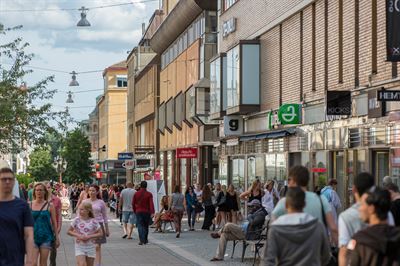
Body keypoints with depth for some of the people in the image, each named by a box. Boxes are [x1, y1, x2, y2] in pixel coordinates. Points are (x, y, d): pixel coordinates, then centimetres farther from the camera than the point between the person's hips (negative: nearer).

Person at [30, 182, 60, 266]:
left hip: (46, 237, 0)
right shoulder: (30, 205, 3)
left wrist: (57, 237, 3)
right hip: (33, 237, 0)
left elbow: (54, 222, 4)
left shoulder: (49, 205, 1)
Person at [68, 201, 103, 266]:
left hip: (90, 247, 1)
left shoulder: (93, 221, -6)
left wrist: (89, 237, -16)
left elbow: (100, 233, -4)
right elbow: (69, 231, 3)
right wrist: (78, 235, -15)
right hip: (79, 247, -1)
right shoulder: (77, 220, -4)